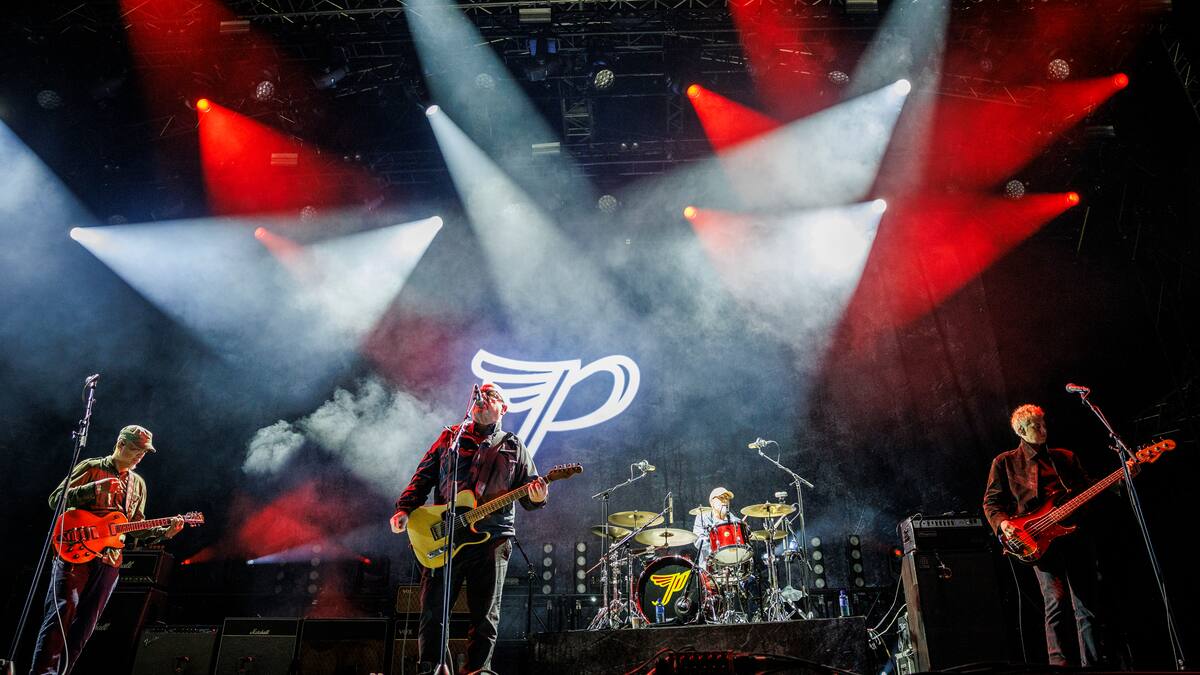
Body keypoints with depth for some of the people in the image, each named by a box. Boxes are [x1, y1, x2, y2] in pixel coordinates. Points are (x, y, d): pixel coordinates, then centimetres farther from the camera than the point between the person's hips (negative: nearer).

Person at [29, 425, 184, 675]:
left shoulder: (138, 483, 18)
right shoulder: (90, 467, 3)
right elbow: (55, 499, -5)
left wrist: (165, 532, 2)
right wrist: (96, 488, -17)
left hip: (110, 560, 5)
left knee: (85, 625, 5)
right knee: (63, 610, -17)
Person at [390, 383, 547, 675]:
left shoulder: (514, 447, 12)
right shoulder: (450, 437, 12)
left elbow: (529, 492, 8)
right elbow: (423, 477, 10)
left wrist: (536, 497, -16)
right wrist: (404, 509, -4)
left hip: (491, 539, 0)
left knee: (485, 616, 4)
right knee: (432, 611, 0)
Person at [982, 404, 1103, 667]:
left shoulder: (1066, 457, 21)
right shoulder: (1005, 462, 11)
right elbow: (990, 502, 8)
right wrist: (1003, 523, -11)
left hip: (1075, 534, 4)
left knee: (1087, 607, 4)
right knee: (1057, 600, -19)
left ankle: (1092, 665, 14)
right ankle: (1060, 664, -15)